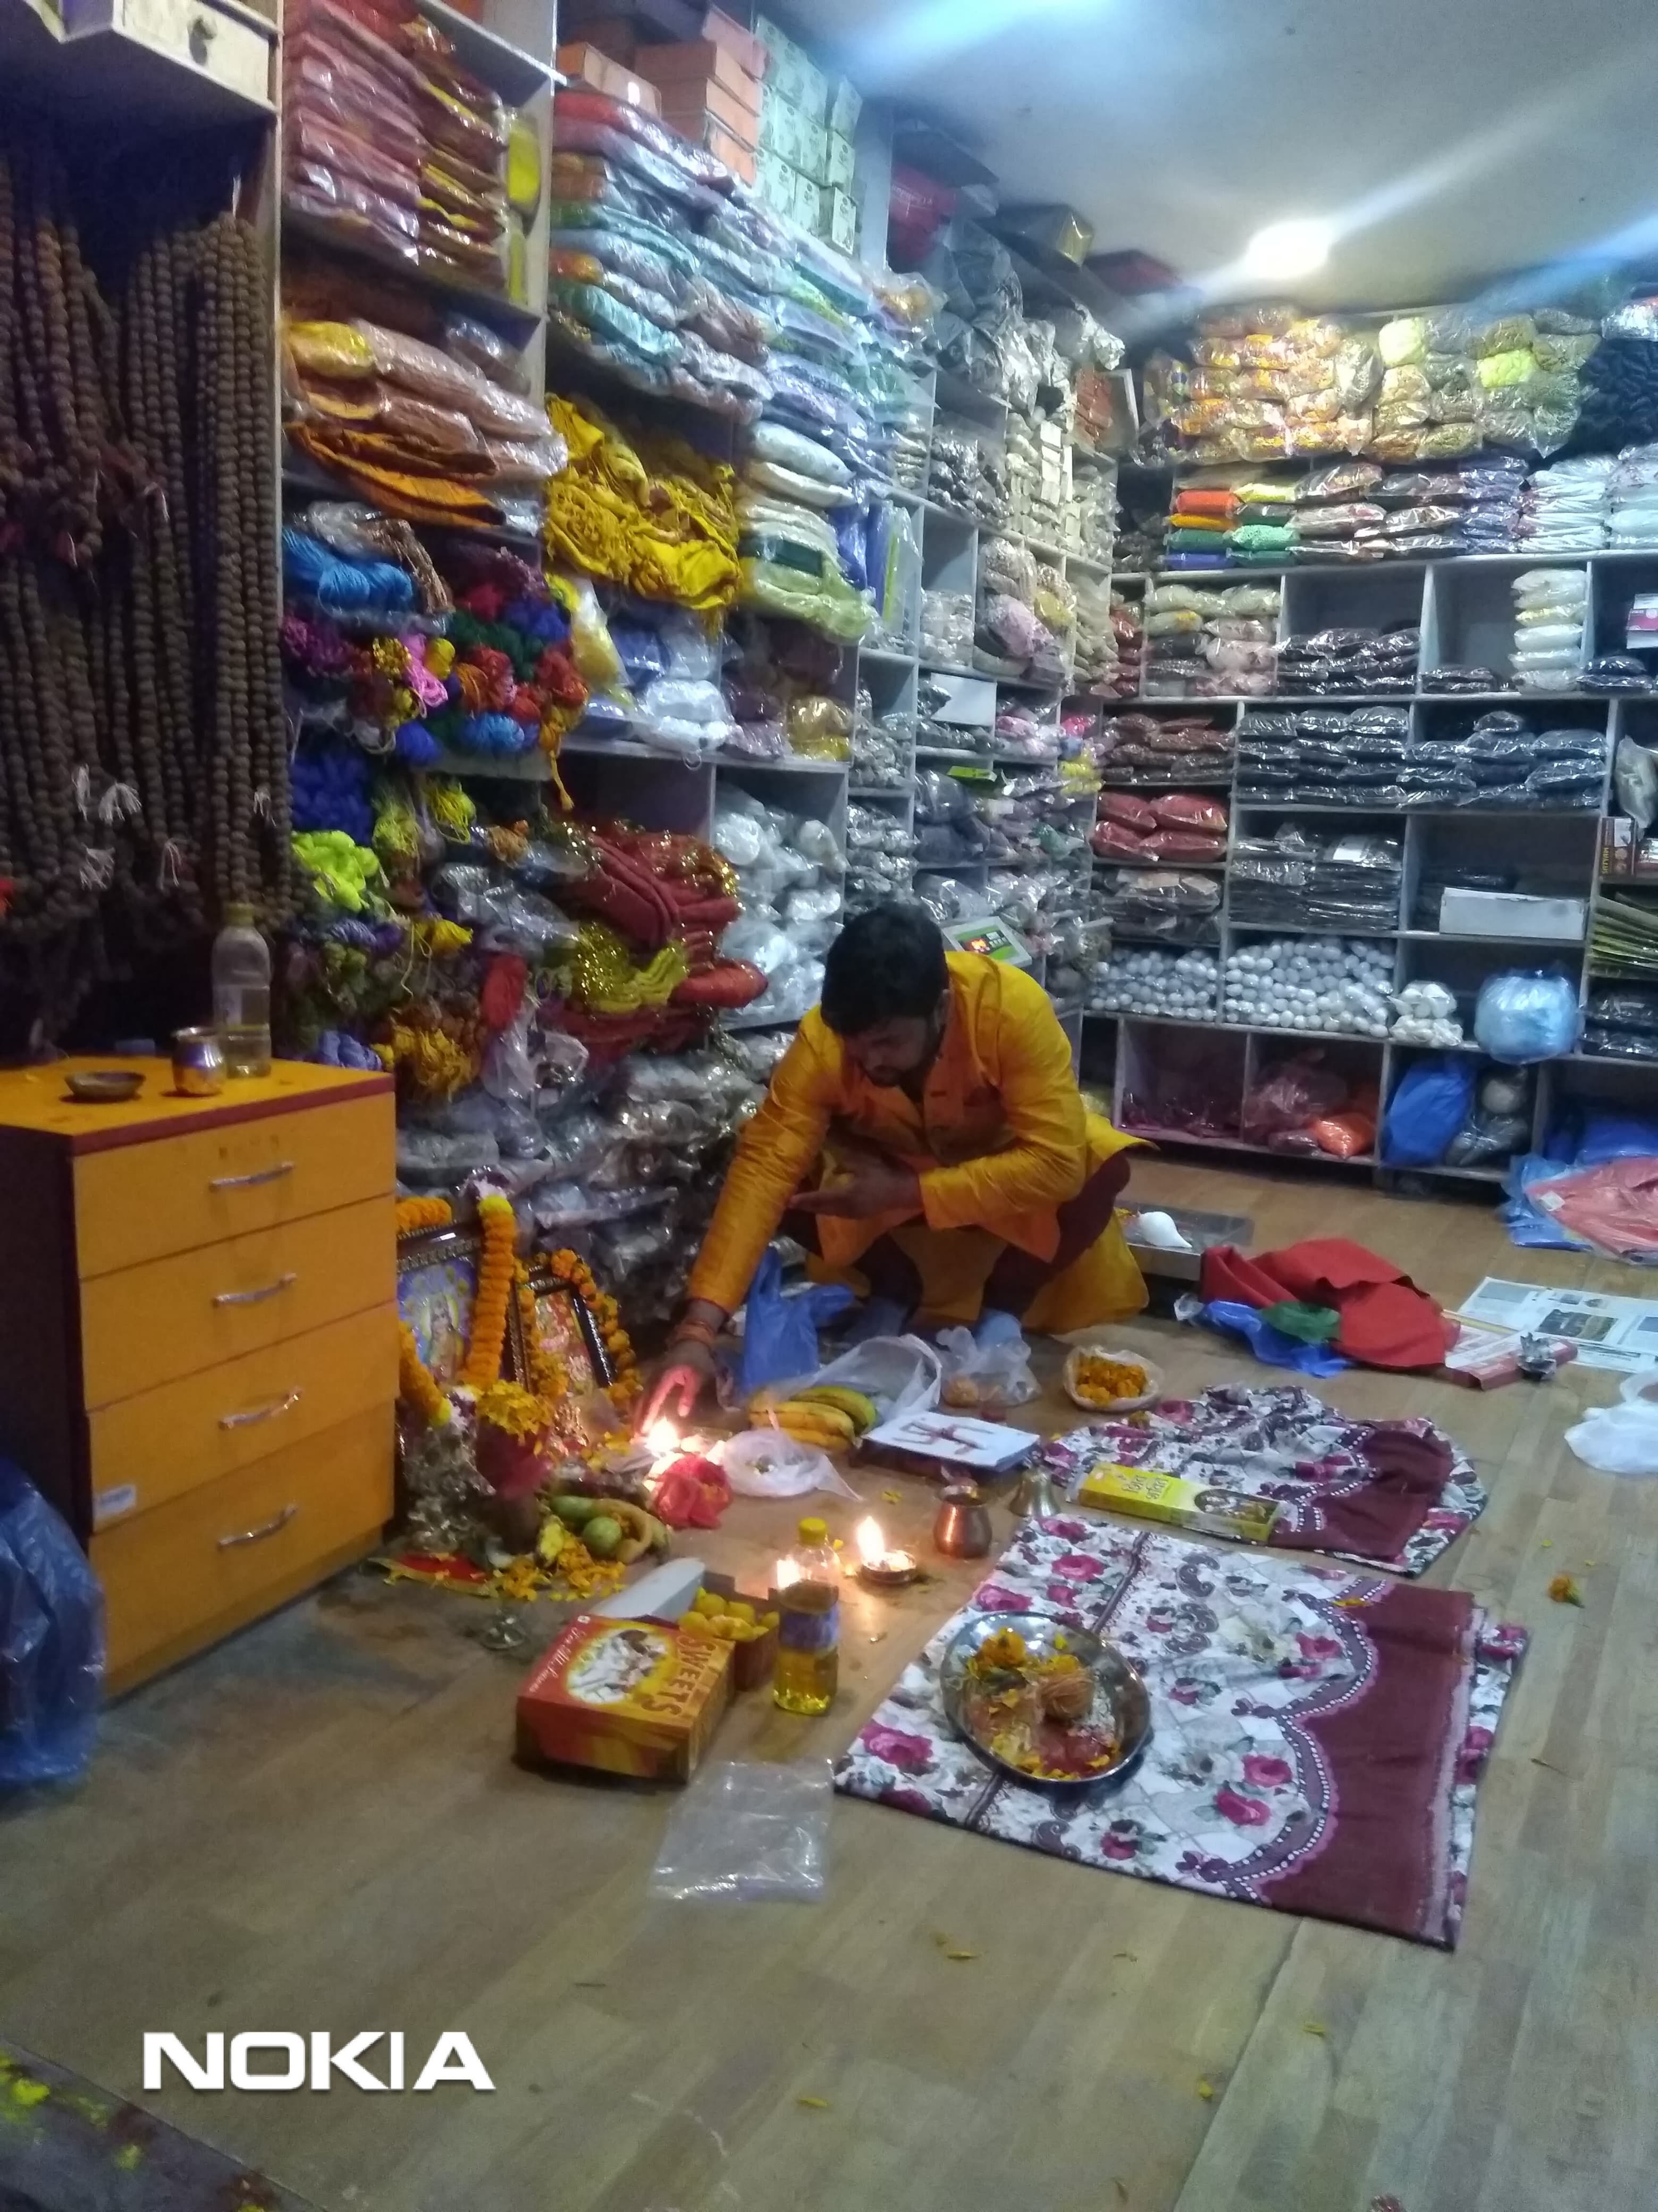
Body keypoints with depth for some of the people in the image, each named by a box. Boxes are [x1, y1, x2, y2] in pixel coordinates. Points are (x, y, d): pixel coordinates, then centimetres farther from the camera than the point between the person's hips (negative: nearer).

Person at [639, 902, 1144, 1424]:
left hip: (1007, 1168, -1)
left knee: (1101, 1169, -32)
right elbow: (764, 1166, -35)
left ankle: (1005, 1306, -4)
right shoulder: (823, 1037, -32)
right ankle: (894, 1291, 2)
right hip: (894, 1165, 2)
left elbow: (1059, 1164, -38)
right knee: (797, 1181, -27)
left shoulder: (1012, 1006, -36)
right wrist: (697, 1330, -44)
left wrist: (906, 1192, -39)